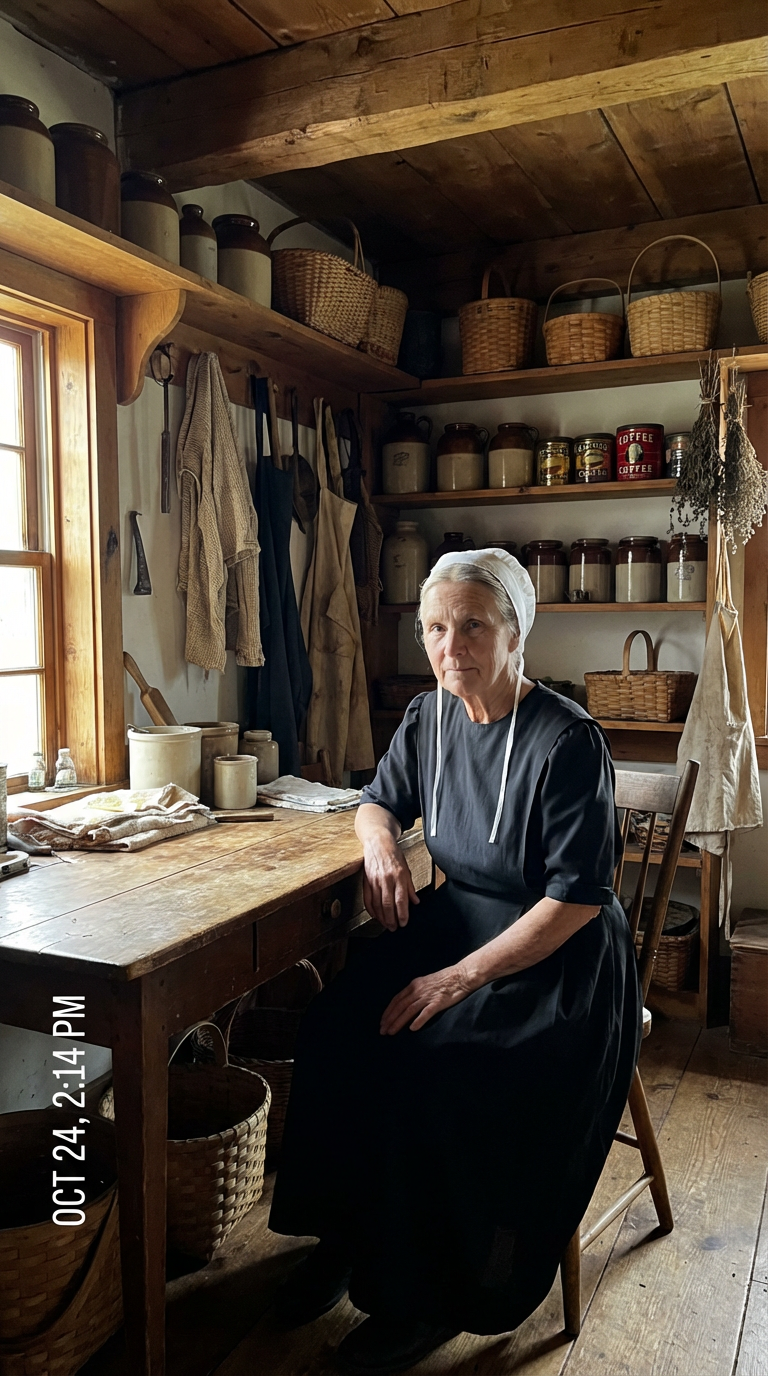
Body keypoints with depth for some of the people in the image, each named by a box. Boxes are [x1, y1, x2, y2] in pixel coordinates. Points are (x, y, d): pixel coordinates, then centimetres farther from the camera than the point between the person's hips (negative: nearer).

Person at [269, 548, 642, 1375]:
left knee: (418, 1065, -25)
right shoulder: (431, 717, 1)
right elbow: (380, 802, 18)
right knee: (336, 1029, -16)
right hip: (455, 925, 6)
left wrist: (462, 977, -24)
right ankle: (348, 1236, 6)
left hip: (554, 959, -6)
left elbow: (578, 898, -21)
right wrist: (381, 848, -6)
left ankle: (426, 1299, -1)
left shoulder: (567, 741, -20)